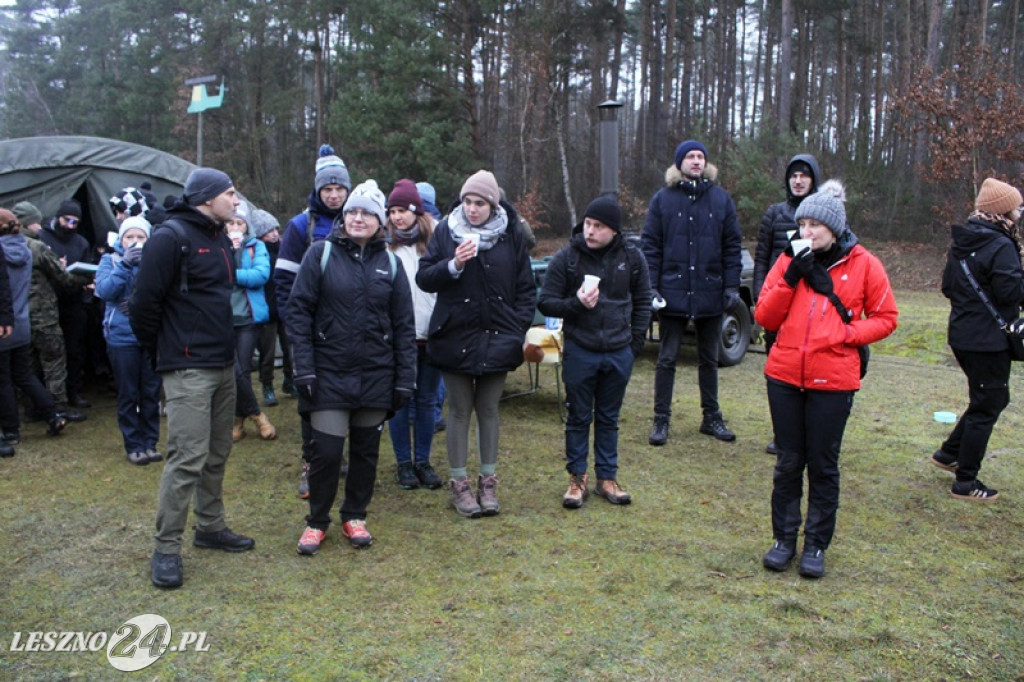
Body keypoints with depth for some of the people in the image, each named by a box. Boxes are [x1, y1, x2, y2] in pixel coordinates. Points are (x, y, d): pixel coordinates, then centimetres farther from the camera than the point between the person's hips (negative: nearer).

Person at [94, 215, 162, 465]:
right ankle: (133, 446, 16)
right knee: (128, 395, 5)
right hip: (122, 337, -1)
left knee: (151, 393, 8)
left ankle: (150, 442, 20)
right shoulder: (110, 260, 2)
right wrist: (125, 264, -21)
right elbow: (104, 291, -13)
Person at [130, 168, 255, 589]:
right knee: (187, 458, -8)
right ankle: (166, 549, 5)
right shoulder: (171, 237, -13)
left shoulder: (220, 238, 14)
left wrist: (224, 344, 15)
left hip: (223, 365, 9)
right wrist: (161, 351, -4)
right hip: (188, 369, -8)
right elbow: (144, 302, -14)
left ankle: (211, 527, 29)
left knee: (217, 454, 15)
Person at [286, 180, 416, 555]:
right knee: (326, 452, -1)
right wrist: (303, 368, -11)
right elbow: (298, 310, -4)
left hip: (376, 376, 3)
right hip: (329, 373, -2)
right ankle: (317, 521, 21)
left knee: (366, 450, 11)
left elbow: (404, 325, 6)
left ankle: (355, 517, 30)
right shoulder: (321, 253, -2)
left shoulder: (389, 263, 5)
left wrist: (405, 378, 1)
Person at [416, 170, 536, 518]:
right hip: (455, 336, -1)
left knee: (489, 410, 11)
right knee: (460, 410, 7)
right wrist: (453, 264, -21)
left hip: (497, 338, 1)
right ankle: (459, 483, 19)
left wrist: (519, 326, -3)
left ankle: (488, 481, 23)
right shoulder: (445, 231, -2)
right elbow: (423, 278, -4)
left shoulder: (510, 234, 1)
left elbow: (526, 287, 5)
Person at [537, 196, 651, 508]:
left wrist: (636, 341, 4)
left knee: (608, 419, 14)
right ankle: (577, 478, 21)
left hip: (619, 353, 2)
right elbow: (545, 302, -4)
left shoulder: (632, 258, 0)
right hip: (579, 352, -2)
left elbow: (643, 302, 9)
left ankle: (607, 476, 25)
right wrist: (576, 303, -21)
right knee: (579, 418, 9)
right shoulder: (567, 258, -7)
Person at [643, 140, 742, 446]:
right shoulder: (663, 199, 1)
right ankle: (661, 420, 14)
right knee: (667, 359, 5)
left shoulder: (721, 199, 5)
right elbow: (650, 246, -1)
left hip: (710, 293, 2)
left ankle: (712, 418, 26)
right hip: (673, 292, -2)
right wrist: (652, 287, -8)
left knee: (709, 359, 14)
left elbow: (732, 246, 6)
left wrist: (732, 285, -1)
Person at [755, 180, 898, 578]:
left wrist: (847, 334, -12)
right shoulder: (789, 261, 4)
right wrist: (791, 278, -11)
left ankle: (816, 545, 22)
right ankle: (784, 538, 24)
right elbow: (764, 318, 0)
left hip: (833, 381, -2)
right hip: (784, 377, 2)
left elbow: (886, 318, 5)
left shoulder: (863, 265, -1)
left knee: (823, 465, 8)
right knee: (788, 462, 11)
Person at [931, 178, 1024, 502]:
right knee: (986, 407, 2)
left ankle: (949, 454, 28)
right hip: (988, 340, -9)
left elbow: (948, 286, 14)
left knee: (993, 398, 23)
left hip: (961, 335, 9)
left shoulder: (961, 242, 9)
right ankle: (965, 482, 10)